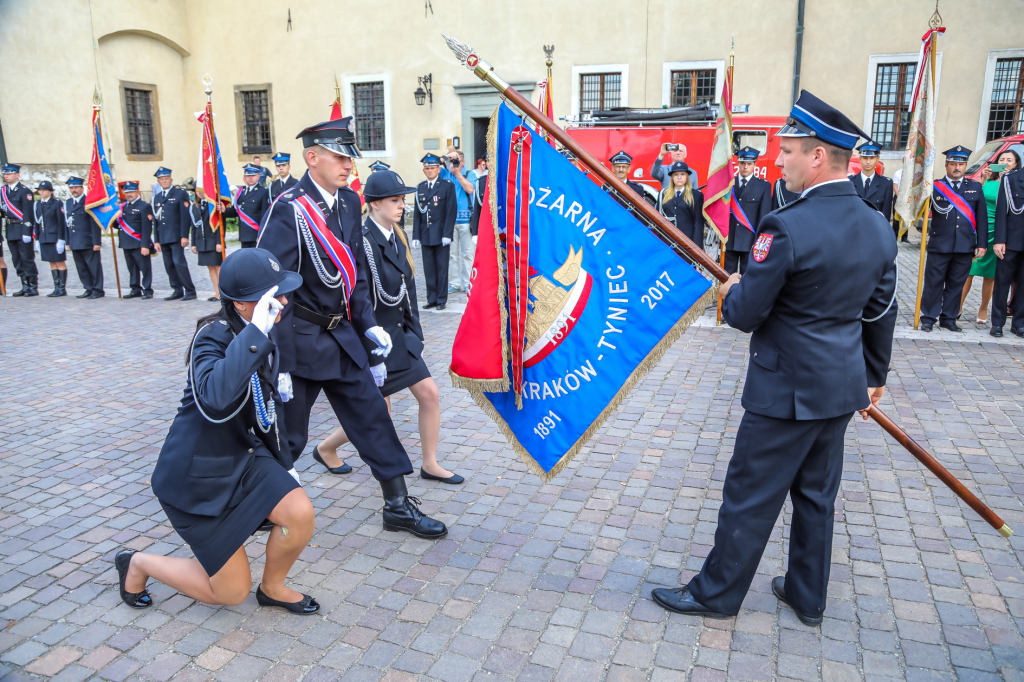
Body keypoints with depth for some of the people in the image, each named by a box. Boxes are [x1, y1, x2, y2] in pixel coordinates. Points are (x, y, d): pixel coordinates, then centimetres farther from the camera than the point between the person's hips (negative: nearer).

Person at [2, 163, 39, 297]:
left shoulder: (24, 191, -8)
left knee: (27, 259, -4)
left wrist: (26, 232, -17)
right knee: (17, 260, 9)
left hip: (22, 229, -7)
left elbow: (28, 213, -13)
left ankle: (33, 287, 2)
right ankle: (25, 286, 15)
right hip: (11, 231, 7)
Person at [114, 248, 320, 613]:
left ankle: (272, 587, 13)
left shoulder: (262, 336, -1)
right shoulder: (213, 336, -25)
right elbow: (215, 401, -47)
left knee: (300, 513, -18)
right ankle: (137, 563, 26)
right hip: (196, 474, -7)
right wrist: (255, 333, -45)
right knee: (232, 591, 3)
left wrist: (284, 463, 15)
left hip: (242, 456, 7)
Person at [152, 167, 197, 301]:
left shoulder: (180, 193, 0)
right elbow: (155, 220, 16)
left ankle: (190, 291, -7)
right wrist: (157, 240, 12)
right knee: (169, 265, 5)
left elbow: (185, 216, -6)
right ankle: (177, 291, 11)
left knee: (179, 262, -12)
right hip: (163, 238, 6)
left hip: (176, 236, -6)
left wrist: (184, 236, -14)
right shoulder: (156, 197, 17)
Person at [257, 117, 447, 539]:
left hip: (341, 334, 7)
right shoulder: (288, 210, -18)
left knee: (372, 415, 8)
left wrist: (368, 325, 8)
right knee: (287, 436, 7)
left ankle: (398, 505, 19)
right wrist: (277, 362, -21)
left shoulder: (349, 202, 6)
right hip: (301, 340, -7)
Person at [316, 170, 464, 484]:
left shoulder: (398, 236, 6)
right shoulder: (363, 240, -21)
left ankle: (430, 464, 22)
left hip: (400, 334, 8)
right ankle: (324, 448, 30)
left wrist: (413, 331, 11)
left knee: (429, 394, 5)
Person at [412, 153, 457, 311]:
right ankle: (432, 299, 15)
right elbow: (417, 214, 11)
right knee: (429, 269, 6)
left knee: (442, 268, 2)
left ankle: (441, 300, 11)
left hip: (441, 235, -4)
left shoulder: (447, 186, -1)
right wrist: (416, 236, 5)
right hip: (426, 236, 4)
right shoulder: (420, 188, 12)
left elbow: (451, 211, -6)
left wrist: (447, 234, -13)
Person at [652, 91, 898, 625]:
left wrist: (731, 291, 4)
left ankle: (716, 593, 23)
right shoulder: (879, 228, 2)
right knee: (817, 493, 20)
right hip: (844, 387, 8)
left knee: (750, 496, 6)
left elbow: (745, 314, -18)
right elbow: (880, 314, 11)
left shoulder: (787, 227, -22)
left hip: (787, 391, -8)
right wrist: (875, 376, 23)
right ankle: (808, 597, 36)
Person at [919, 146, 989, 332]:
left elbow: (982, 218, 9)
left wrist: (982, 244, 3)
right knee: (934, 282, 3)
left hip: (965, 247, 3)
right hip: (939, 246, -2)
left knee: (956, 284, 9)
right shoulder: (935, 186, 1)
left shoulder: (975, 187, 9)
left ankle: (949, 318, 19)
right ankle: (928, 318, 13)